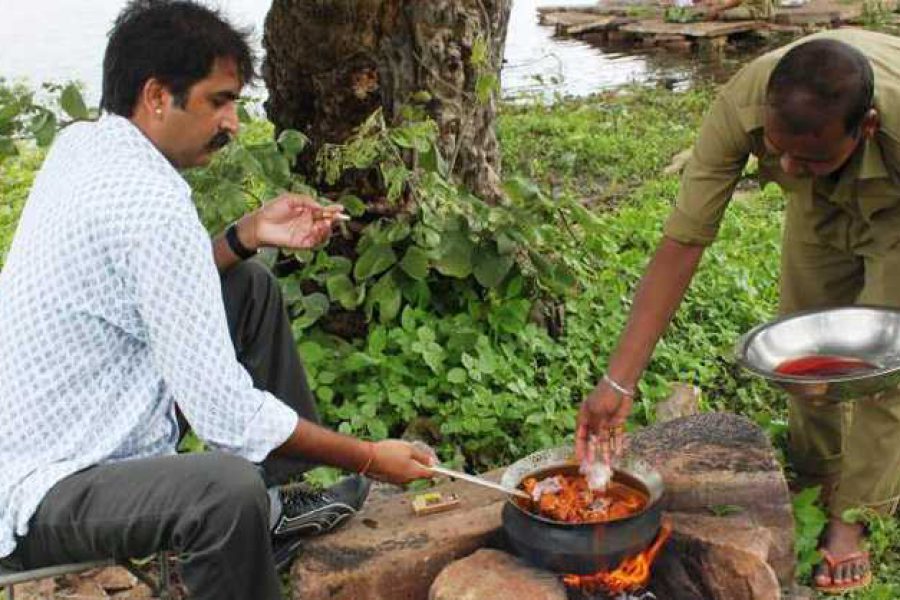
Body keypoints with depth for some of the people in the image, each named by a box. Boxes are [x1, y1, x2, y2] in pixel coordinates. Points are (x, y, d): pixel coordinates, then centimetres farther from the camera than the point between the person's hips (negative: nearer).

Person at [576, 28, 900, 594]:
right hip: (822, 204, 3)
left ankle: (852, 517, 10)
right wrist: (618, 382, -38)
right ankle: (816, 473, 31)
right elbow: (682, 244, -35)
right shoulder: (740, 107, -39)